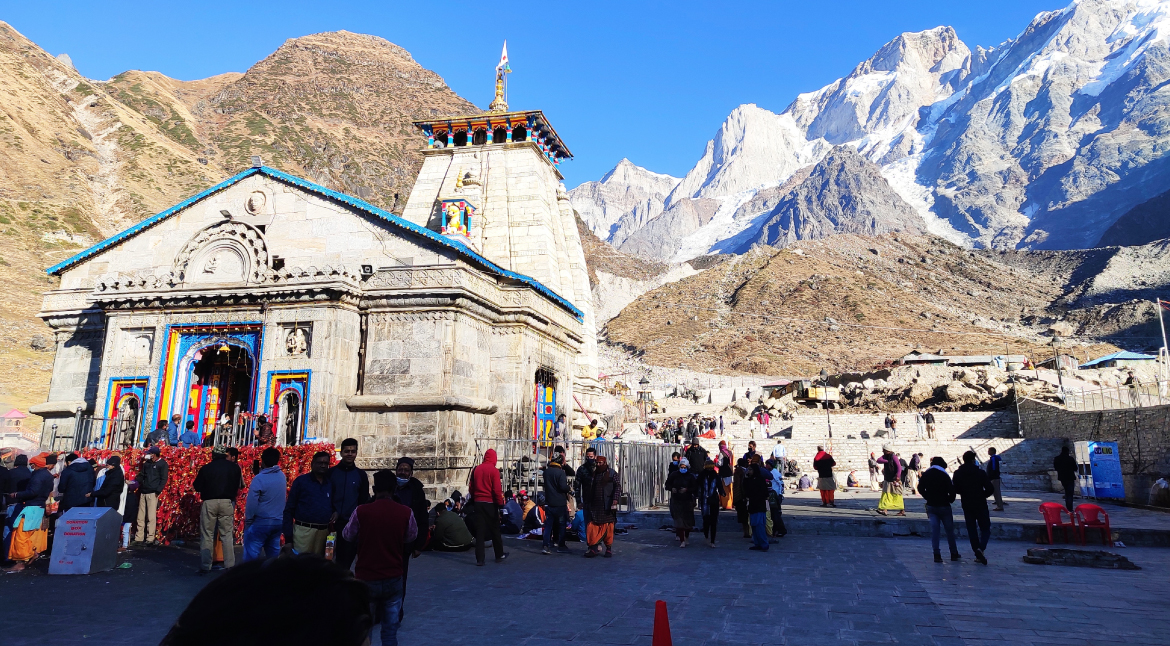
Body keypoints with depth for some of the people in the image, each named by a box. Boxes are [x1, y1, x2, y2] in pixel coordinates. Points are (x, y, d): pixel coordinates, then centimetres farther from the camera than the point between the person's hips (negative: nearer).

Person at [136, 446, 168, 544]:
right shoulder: (147, 463, 17)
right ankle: (139, 537, 11)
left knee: (151, 516, -8)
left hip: (152, 493, -6)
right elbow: (141, 475, 21)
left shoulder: (162, 464, 0)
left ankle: (150, 538, -7)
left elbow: (164, 479, -6)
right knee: (141, 516, 6)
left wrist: (158, 490, -15)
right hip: (143, 492, 6)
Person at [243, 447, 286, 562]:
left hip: (260, 522, -6)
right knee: (274, 553, 12)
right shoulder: (282, 476, 2)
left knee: (251, 553, 1)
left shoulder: (259, 479, -17)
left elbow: (251, 503, -14)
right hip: (278, 522, 6)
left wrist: (248, 521, -4)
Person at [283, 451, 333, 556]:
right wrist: (288, 538, -6)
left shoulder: (331, 484, 12)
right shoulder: (301, 481, 0)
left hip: (324, 532, 4)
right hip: (304, 530, -4)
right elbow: (289, 509, -1)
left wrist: (336, 512, -2)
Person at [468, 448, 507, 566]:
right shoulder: (494, 471, -10)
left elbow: (471, 488, 9)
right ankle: (499, 556, 22)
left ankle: (479, 559, 2)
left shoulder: (476, 470, 4)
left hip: (478, 503, 3)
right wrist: (500, 504, -6)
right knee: (495, 530, 10)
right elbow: (497, 490, -13)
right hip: (490, 503, -3)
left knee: (479, 531, 4)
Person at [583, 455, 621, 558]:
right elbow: (589, 490, 22)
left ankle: (609, 548, 14)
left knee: (608, 528, 1)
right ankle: (593, 548, 0)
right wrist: (587, 503, 18)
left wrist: (614, 502, -16)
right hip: (595, 507, 4)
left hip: (607, 507, -4)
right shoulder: (594, 474, 17)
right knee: (592, 527, -4)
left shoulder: (612, 474, 2)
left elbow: (617, 488, -6)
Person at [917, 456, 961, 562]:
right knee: (949, 530, 9)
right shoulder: (944, 476, -10)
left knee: (934, 529, 1)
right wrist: (949, 500, 5)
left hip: (931, 506, 3)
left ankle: (937, 554, -6)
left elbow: (920, 489, 8)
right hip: (944, 506, -3)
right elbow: (952, 491, -13)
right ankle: (954, 554, 18)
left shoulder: (925, 475, 3)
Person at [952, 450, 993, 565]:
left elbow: (955, 490, 2)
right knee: (985, 528, 6)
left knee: (971, 529, 9)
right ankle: (981, 548, -17)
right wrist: (982, 495, 9)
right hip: (980, 505, -3)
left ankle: (978, 555, 8)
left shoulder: (957, 474, -1)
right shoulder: (980, 473, -9)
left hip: (967, 506, 3)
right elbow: (990, 489, -9)